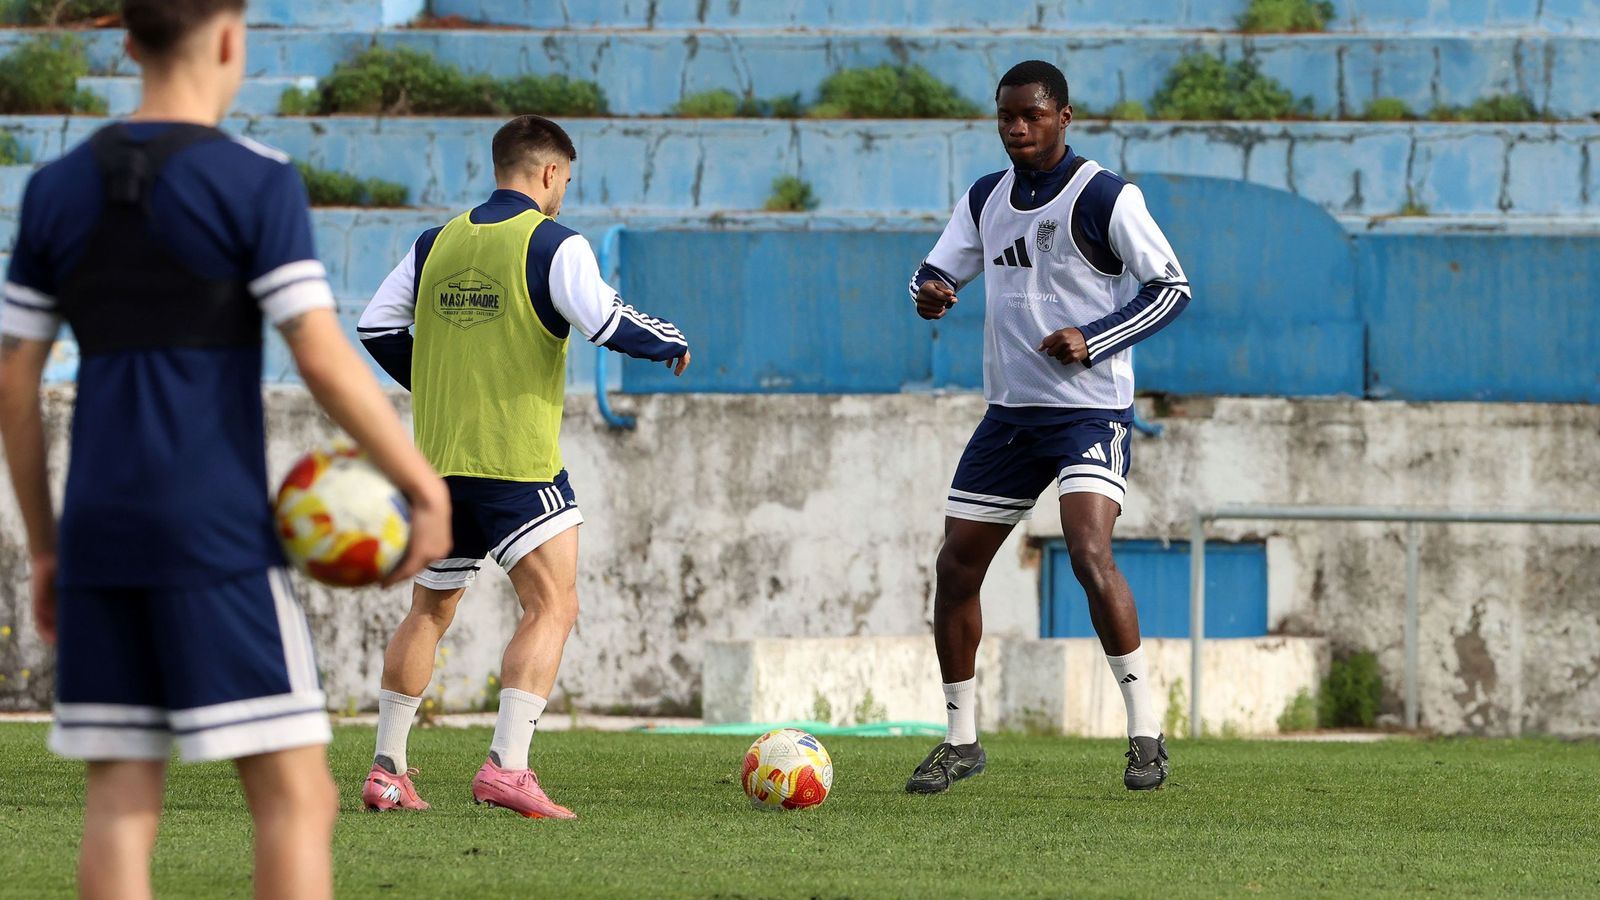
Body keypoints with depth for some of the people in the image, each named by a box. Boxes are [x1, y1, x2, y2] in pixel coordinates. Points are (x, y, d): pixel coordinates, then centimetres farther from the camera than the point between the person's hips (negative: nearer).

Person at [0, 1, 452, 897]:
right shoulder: (256, 182, -9)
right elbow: (324, 357, -15)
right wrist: (429, 490, -5)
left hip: (103, 536, 6)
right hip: (216, 537, -6)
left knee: (122, 800, 6)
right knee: (298, 796, -2)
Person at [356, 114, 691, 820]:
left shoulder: (436, 245, 11)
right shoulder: (552, 244, -6)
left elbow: (377, 325, 11)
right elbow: (604, 321, -16)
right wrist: (672, 344, 2)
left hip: (438, 462, 6)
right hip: (517, 462, -6)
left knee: (429, 611, 19)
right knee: (552, 606, -7)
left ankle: (387, 769, 20)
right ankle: (507, 767, -21)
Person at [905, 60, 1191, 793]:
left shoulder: (1105, 198, -10)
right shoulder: (986, 199, 9)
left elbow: (1171, 288, -9)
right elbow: (938, 271, 15)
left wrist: (1092, 340, -22)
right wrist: (930, 293, -11)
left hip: (1090, 409, -7)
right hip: (1010, 410, 7)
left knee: (1088, 550, -26)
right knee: (956, 567, 5)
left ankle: (1145, 732, -19)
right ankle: (960, 740, 18)